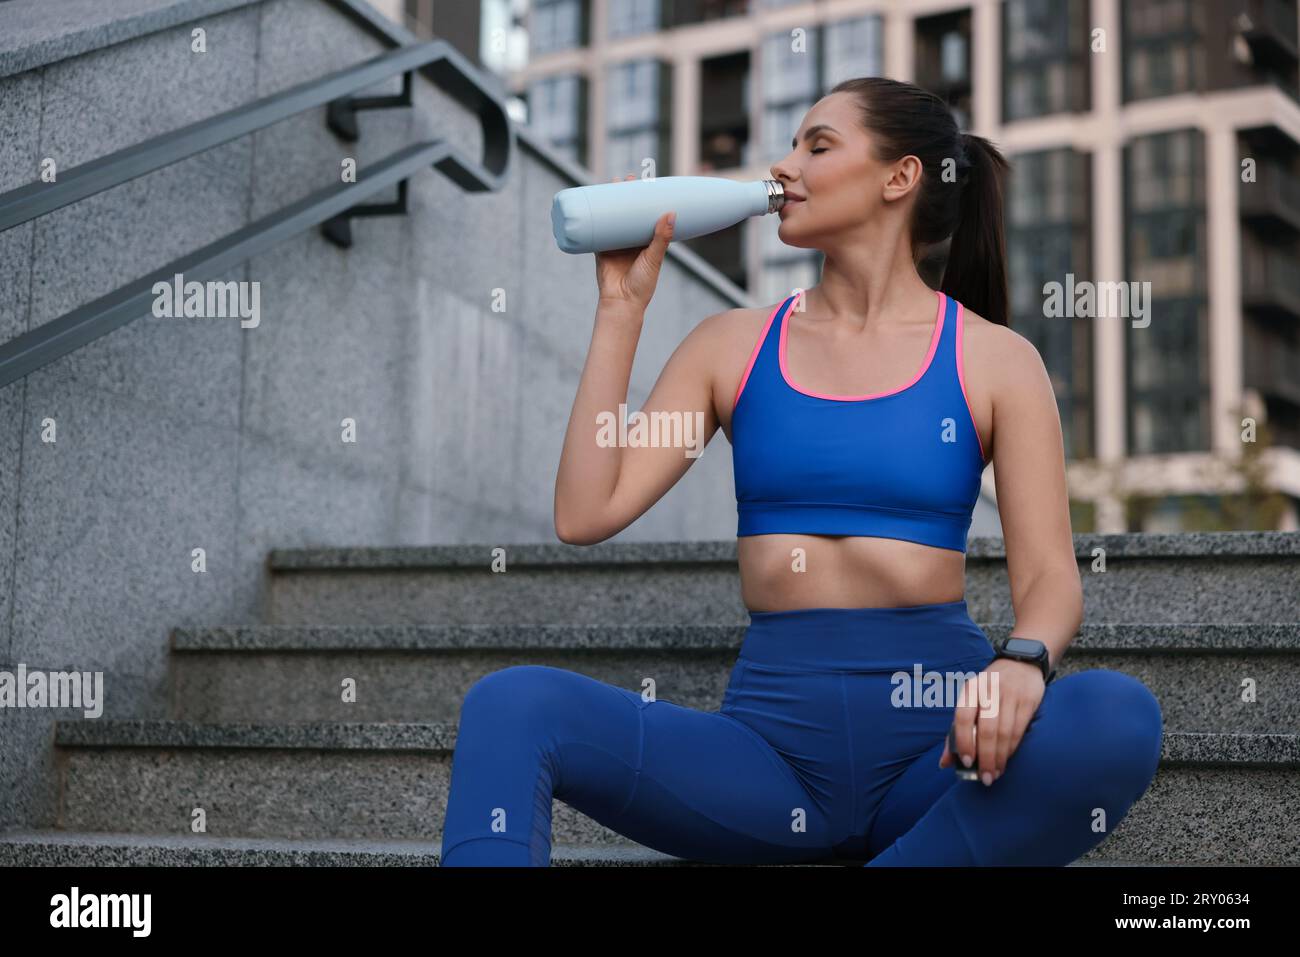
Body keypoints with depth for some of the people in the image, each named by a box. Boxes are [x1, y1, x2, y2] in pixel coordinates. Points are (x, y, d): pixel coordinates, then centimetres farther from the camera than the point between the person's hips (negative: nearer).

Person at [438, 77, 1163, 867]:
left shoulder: (994, 360, 5)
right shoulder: (734, 345, 11)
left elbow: (1050, 577, -3)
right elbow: (586, 516, 2)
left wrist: (1022, 662, -26)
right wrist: (623, 308, 4)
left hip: (934, 732, -1)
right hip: (774, 733, 1)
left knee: (1118, 720, -34)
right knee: (509, 705, -24)